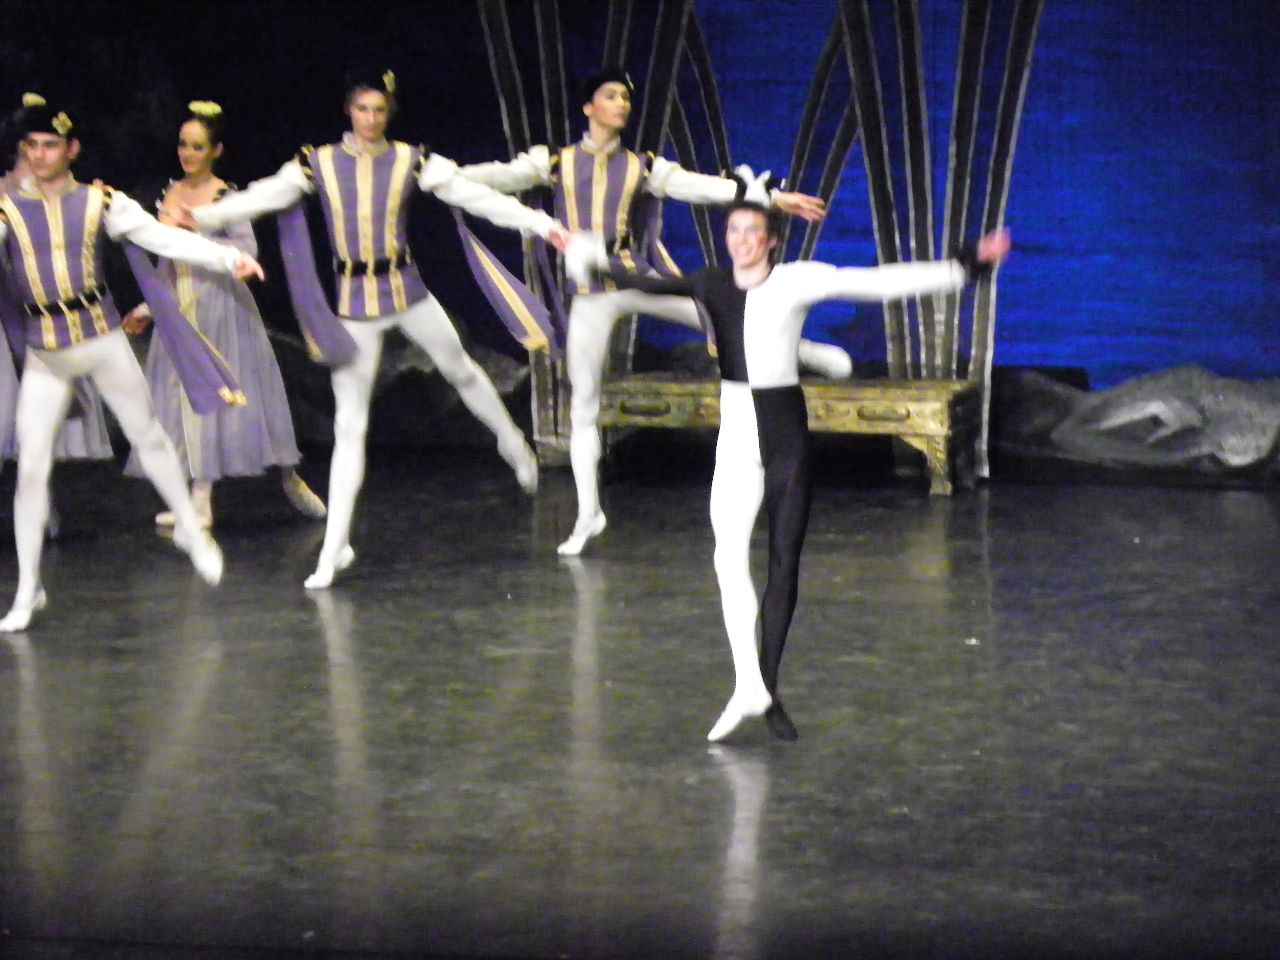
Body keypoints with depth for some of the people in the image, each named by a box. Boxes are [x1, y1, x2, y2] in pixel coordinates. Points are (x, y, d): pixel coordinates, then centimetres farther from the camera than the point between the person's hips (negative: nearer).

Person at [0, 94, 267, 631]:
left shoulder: (98, 201, 1)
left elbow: (161, 236, -3)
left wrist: (228, 258, -12)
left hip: (102, 339, 0)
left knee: (146, 435, 11)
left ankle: (190, 529, 34)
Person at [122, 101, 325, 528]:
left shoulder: (226, 196, -7)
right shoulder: (171, 193, 9)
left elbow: (248, 249, -18)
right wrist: (147, 308, 16)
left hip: (221, 301, -5)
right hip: (181, 308, 5)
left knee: (230, 389, -3)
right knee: (187, 394, 2)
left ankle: (290, 479, 11)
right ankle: (201, 500, 5)